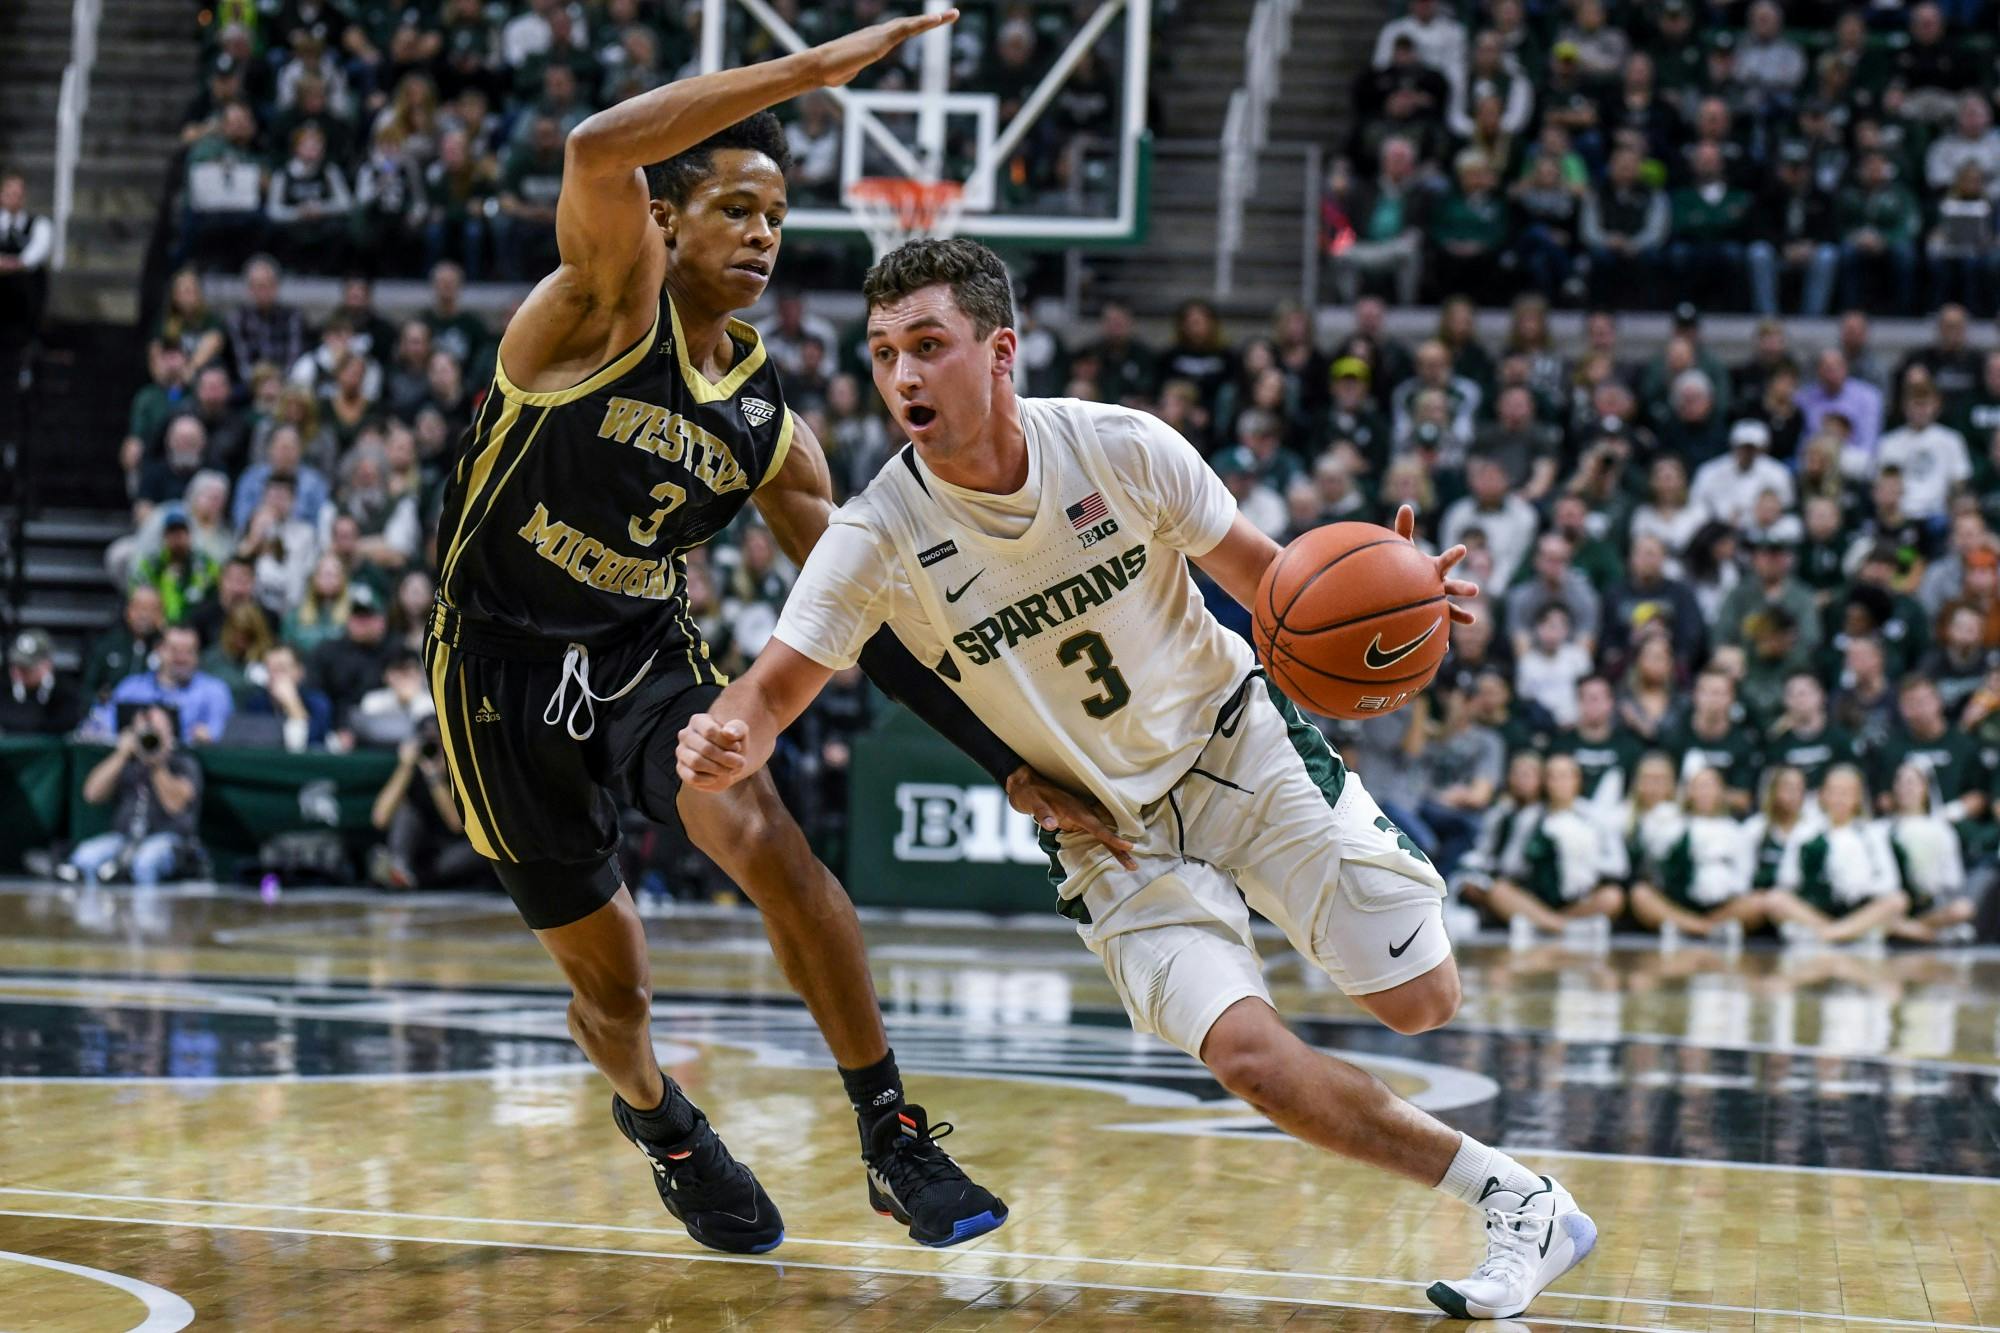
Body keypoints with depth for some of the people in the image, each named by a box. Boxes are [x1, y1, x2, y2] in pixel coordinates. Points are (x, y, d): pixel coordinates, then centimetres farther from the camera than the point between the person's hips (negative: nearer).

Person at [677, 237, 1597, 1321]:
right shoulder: (877, 538, -19)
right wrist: (724, 742, -43)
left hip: (1243, 748, 0)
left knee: (1419, 1002, -6)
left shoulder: (1123, 448, -17)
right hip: (1109, 834, 0)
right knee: (1246, 1053, -20)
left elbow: (1265, 579, -4)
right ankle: (1512, 1200, -4)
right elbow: (774, 689, -18)